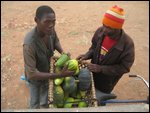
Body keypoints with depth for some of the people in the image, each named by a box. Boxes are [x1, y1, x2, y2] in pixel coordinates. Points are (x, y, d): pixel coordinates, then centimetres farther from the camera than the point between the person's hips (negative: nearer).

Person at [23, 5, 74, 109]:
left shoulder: (50, 30, -23)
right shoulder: (30, 44, -42)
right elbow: (32, 74, -38)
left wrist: (62, 52, -19)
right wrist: (59, 75, -41)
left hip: (47, 72, 5)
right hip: (34, 77, -4)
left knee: (45, 103, 27)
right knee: (35, 104, 21)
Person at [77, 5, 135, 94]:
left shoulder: (127, 43, -31)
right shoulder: (100, 31, -19)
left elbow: (124, 67, -23)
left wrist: (100, 68, -30)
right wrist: (87, 55, -20)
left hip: (107, 80, -3)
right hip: (93, 73, 4)